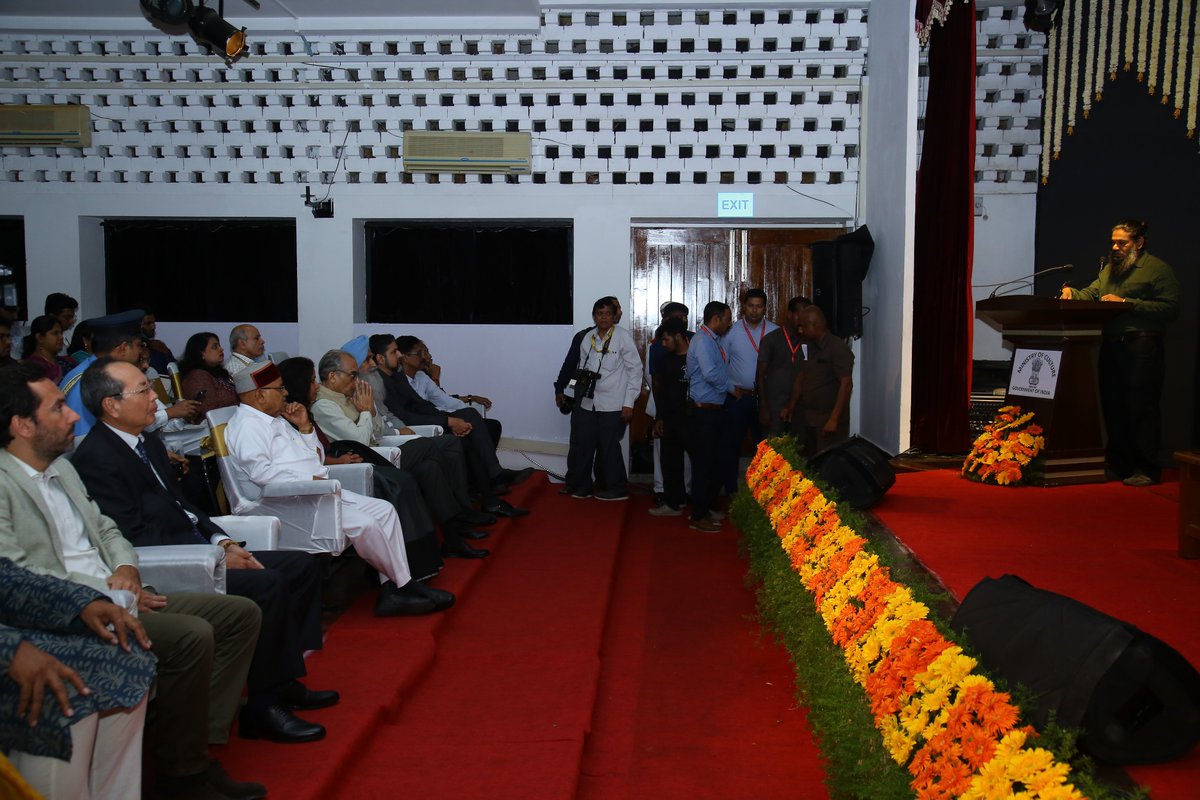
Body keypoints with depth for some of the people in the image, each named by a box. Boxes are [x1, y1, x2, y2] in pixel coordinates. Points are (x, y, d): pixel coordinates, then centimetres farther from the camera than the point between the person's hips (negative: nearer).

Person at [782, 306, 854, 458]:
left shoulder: (838, 348, -13)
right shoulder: (810, 347, 12)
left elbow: (846, 384, -18)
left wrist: (834, 419, -21)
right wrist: (791, 405, 15)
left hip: (828, 419, -7)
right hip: (808, 417, 8)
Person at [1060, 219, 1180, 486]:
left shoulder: (1158, 269, -1)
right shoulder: (1110, 269, 21)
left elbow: (1171, 307, -11)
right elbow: (1090, 294, 16)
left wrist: (1127, 303, -15)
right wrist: (1071, 292, -5)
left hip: (1142, 346, -7)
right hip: (1111, 345, 7)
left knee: (1141, 408, -5)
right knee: (1112, 407, 8)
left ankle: (1146, 469, 1)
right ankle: (1118, 464, 18)